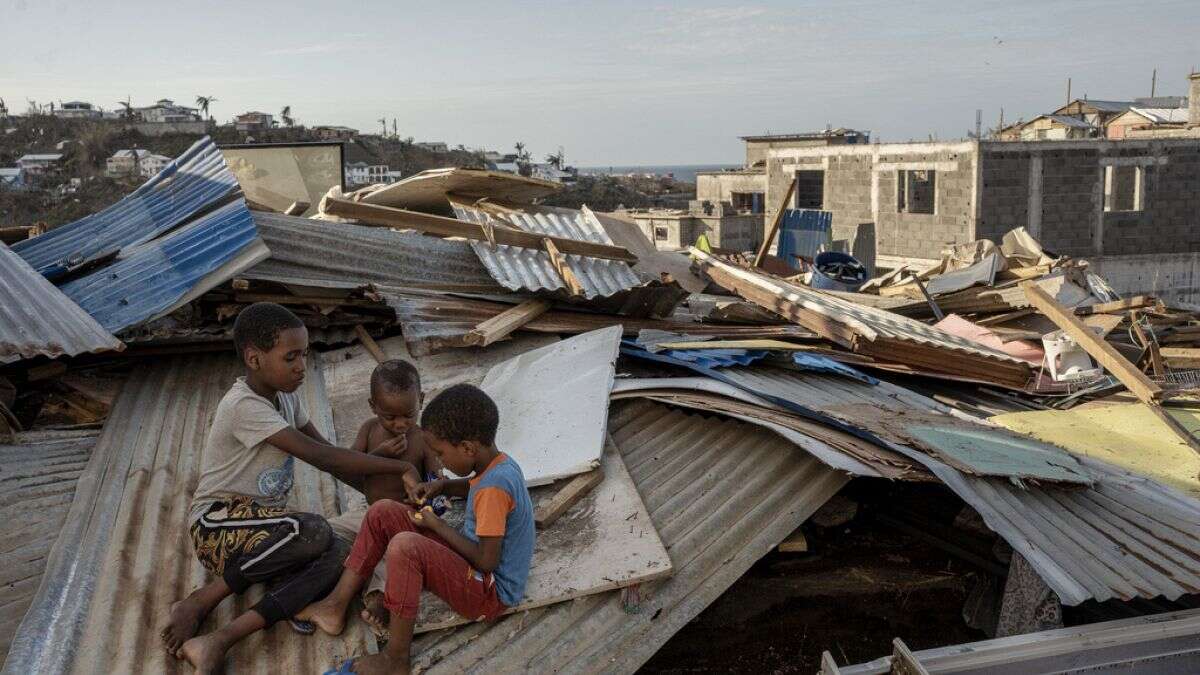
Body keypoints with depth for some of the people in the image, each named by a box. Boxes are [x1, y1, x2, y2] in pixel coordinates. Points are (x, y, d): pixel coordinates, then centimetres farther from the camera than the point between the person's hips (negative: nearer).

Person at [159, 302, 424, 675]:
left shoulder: (286, 395, 7)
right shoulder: (244, 406, -20)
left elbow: (328, 452, 10)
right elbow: (320, 456, -25)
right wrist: (401, 468, -21)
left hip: (259, 523, 7)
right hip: (217, 522, -7)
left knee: (329, 559, -23)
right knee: (314, 531, -33)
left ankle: (219, 639, -28)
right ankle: (199, 602, -15)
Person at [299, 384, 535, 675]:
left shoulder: (495, 487, -28)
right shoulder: (497, 463, 0)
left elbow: (487, 561, -26)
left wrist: (437, 525, -14)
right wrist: (443, 485, 7)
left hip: (490, 594, -10)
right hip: (469, 564, 10)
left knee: (405, 546, -33)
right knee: (382, 512, 3)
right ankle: (336, 606, 3)